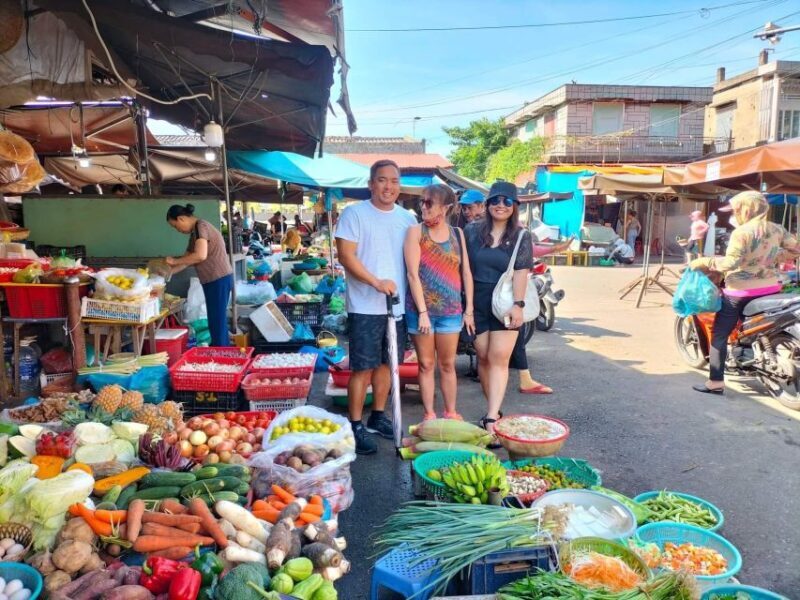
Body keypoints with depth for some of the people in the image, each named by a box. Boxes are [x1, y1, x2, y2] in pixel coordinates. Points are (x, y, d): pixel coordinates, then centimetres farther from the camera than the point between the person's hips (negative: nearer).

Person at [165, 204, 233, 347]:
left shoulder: (201, 227, -12)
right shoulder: (194, 232, 18)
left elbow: (200, 255, -24)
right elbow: (188, 259, 22)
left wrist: (175, 261, -13)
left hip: (219, 279, -10)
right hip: (214, 280, 10)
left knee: (217, 321, -7)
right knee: (217, 320, 13)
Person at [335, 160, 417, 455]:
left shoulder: (407, 218, 10)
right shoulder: (354, 214, -5)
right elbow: (346, 256, -12)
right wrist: (377, 282, -21)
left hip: (398, 305, 5)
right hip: (365, 307, -5)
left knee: (386, 363, 14)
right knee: (363, 368, -1)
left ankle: (378, 416, 29)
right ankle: (356, 426, 10)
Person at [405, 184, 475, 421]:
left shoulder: (458, 234, 5)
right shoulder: (416, 232, -4)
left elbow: (466, 273, 7)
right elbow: (413, 274, -10)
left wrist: (469, 310, 4)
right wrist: (422, 312, -15)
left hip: (451, 310, 2)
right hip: (421, 309, -2)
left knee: (448, 364, 11)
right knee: (426, 364, 7)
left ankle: (451, 413, 24)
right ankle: (429, 415, 18)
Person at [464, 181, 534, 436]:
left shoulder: (521, 236, 2)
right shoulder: (472, 231, 6)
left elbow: (521, 272, -6)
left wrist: (518, 305, -15)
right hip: (478, 303, 3)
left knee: (499, 358, -8)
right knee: (484, 357, 6)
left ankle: (491, 418, -11)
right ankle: (494, 409, 20)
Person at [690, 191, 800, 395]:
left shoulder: (741, 232, -16)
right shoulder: (777, 230, 3)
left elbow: (731, 263, -25)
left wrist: (704, 262, -17)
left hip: (740, 292, -6)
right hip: (770, 290, 6)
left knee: (719, 335, 2)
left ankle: (716, 382, -2)